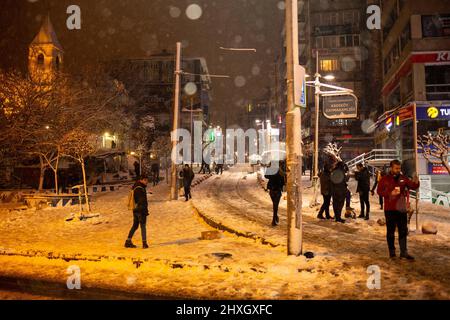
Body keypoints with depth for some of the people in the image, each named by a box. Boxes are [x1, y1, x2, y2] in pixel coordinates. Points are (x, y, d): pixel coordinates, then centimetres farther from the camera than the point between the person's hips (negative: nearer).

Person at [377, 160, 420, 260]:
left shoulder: (403, 178, 5)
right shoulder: (385, 179, -3)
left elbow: (413, 187, 0)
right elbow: (379, 191, -5)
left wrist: (416, 182, -22)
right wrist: (390, 193, -18)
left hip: (402, 209, 3)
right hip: (390, 209, -3)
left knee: (403, 231, 7)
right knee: (391, 231, 6)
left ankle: (404, 252, 14)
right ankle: (392, 251, 17)